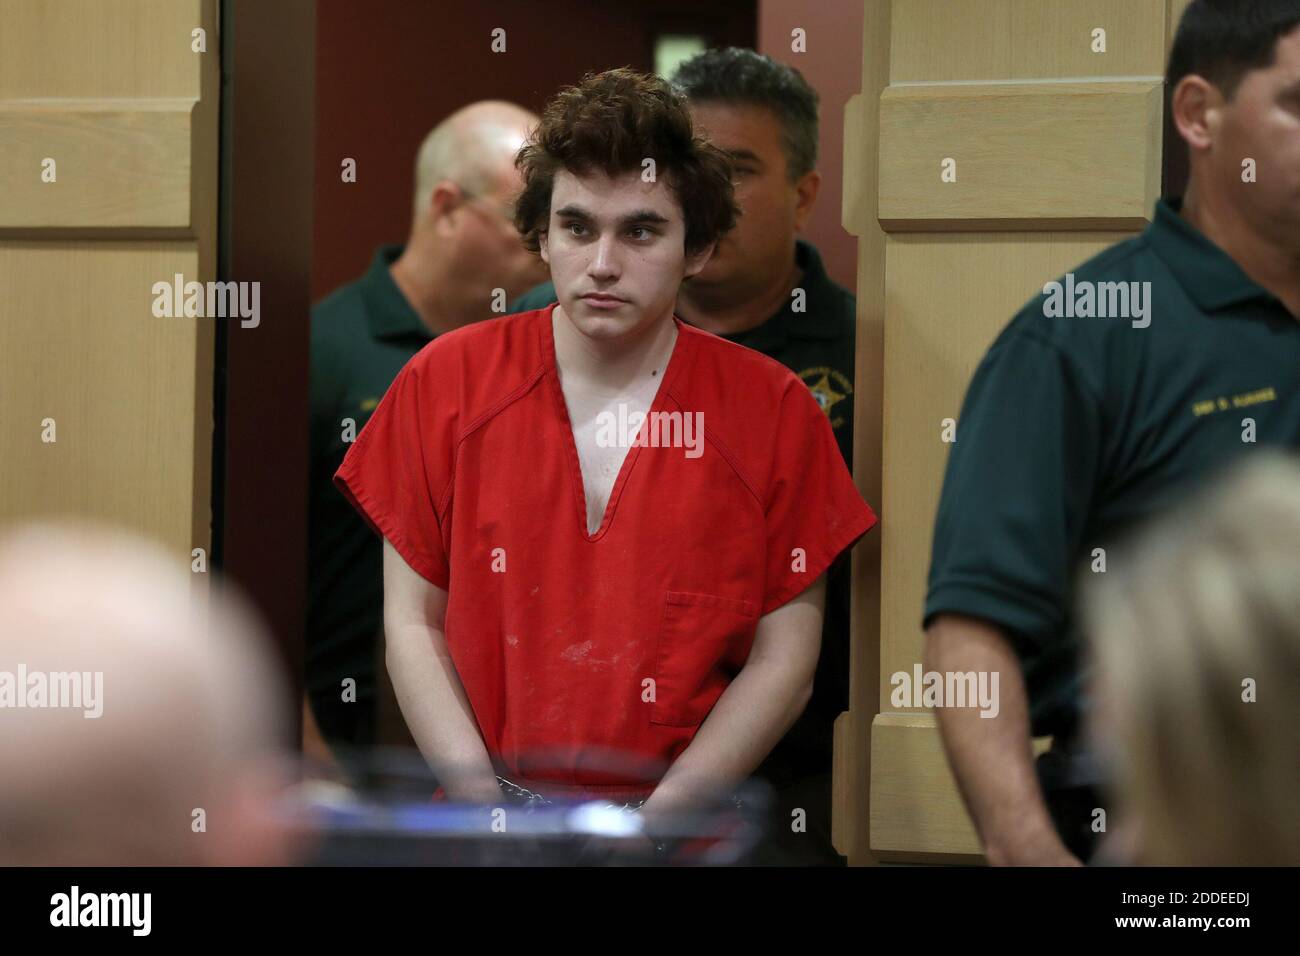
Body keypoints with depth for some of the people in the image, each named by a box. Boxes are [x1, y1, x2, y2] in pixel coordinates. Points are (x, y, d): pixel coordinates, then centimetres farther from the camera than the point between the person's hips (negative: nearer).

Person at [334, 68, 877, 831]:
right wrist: (485, 797, -6)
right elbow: (414, 621, 7)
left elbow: (784, 656, 2)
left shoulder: (774, 411, 2)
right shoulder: (445, 383, 5)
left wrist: (657, 817, -8)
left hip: (689, 823, 0)